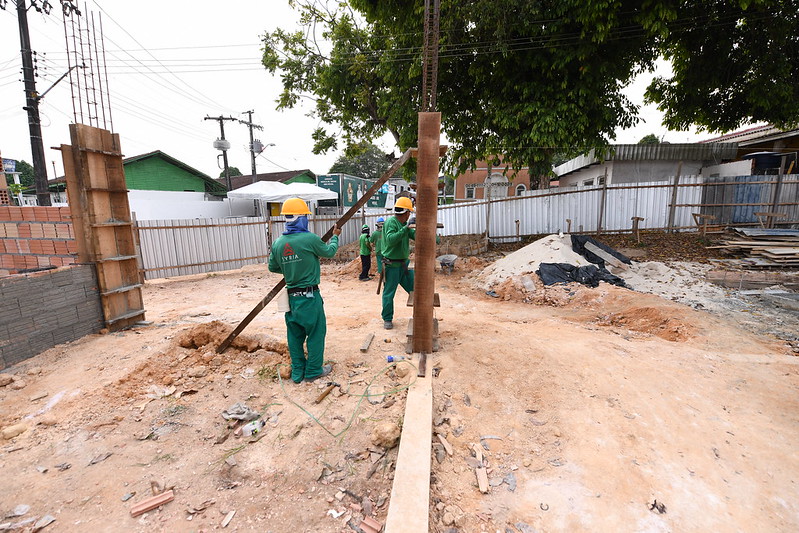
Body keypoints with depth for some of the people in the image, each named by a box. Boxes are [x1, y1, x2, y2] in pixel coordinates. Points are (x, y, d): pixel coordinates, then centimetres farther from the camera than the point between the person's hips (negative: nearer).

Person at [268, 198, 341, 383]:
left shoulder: (278, 243, 1)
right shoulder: (310, 239, -17)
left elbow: (273, 267, 12)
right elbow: (329, 251, 0)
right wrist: (335, 236, 18)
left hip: (291, 296, 6)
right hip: (310, 296, -6)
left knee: (295, 335, 15)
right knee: (316, 332, 9)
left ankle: (297, 373, 26)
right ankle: (313, 371, 21)